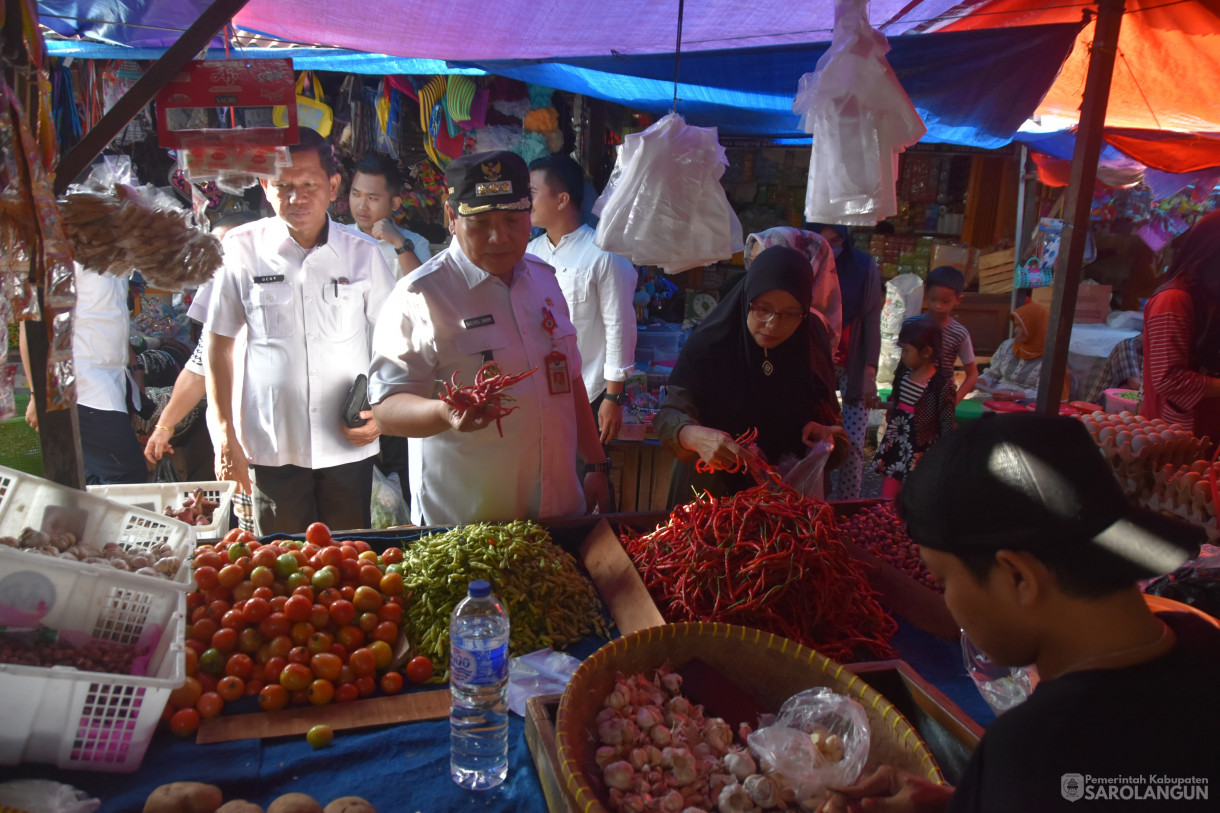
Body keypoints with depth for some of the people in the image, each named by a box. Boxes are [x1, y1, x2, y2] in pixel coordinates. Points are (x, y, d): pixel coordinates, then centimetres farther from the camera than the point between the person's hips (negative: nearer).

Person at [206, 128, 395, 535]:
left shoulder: (362, 252, 0)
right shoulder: (241, 250, -3)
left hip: (348, 445, 1)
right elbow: (219, 344, 4)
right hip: (271, 446, 0)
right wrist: (225, 436, 2)